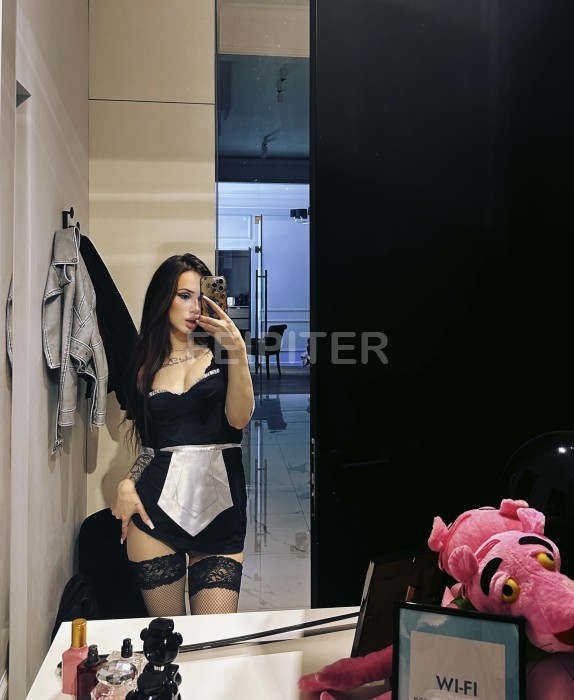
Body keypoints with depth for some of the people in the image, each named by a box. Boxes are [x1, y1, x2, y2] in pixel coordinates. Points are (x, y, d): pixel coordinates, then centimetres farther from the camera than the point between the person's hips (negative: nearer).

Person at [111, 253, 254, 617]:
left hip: (219, 503, -1)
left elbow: (239, 418, -9)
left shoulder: (220, 352, 5)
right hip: (157, 505, 2)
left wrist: (238, 351, -18)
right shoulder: (145, 365, 11)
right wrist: (127, 483, 0)